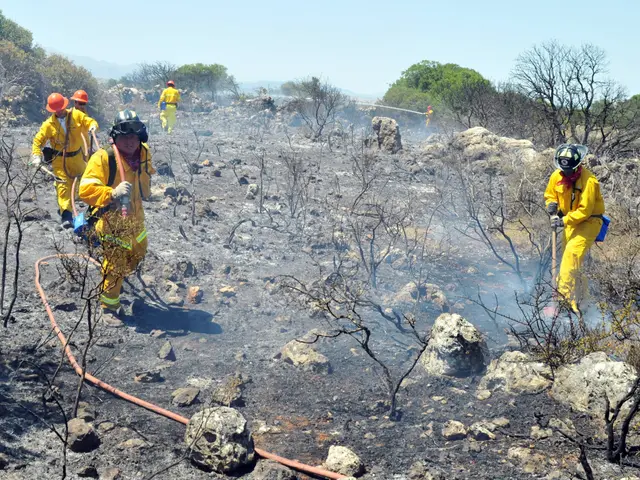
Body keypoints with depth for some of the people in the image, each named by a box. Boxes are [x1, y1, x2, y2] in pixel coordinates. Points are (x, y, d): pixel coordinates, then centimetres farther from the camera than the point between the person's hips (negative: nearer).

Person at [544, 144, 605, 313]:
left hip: (589, 221, -7)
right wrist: (552, 204, -12)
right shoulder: (556, 176, -8)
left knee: (572, 253, -23)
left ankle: (566, 294, -25)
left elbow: (585, 211, -27)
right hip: (570, 220, 7)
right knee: (570, 256, 15)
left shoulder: (588, 180, -26)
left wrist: (564, 221, -32)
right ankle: (578, 291, 35)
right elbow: (549, 194, 10)